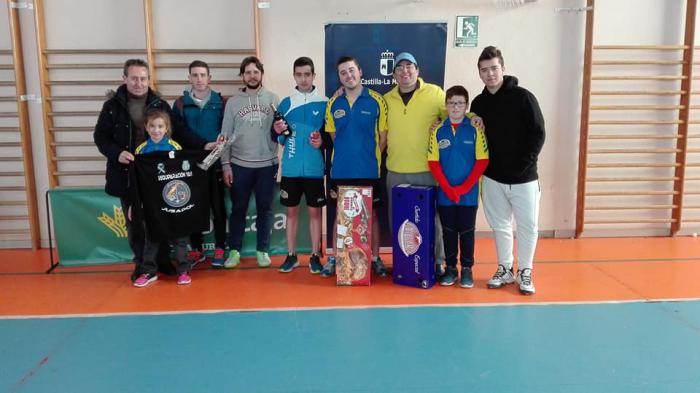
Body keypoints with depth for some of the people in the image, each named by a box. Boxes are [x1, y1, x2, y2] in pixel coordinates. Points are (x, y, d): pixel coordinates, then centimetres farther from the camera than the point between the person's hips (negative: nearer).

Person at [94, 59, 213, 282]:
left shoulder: (160, 104, 4)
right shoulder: (113, 105, 0)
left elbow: (178, 131, 3)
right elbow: (100, 136, 1)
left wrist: (203, 145, -9)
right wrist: (117, 153, -17)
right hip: (127, 173, -1)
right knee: (134, 222, 9)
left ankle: (163, 260, 23)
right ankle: (141, 263, 22)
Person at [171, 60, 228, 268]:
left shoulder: (220, 102, 1)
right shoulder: (181, 103, 3)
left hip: (215, 162, -1)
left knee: (217, 206, 5)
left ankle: (219, 249, 16)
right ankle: (196, 249, 20)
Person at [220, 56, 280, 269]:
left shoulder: (273, 99, 3)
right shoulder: (233, 101, 5)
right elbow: (225, 135, 4)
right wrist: (225, 165, -2)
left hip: (267, 165, 0)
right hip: (239, 165, 1)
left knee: (265, 209, 7)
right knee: (238, 209, 8)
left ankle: (262, 250, 19)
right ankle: (234, 251, 19)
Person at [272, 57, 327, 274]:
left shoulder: (324, 103, 0)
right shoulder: (285, 103, 5)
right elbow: (281, 140, 9)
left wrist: (322, 142, -13)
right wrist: (279, 132, -12)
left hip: (314, 168, -1)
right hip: (291, 168, 2)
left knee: (315, 211, 6)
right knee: (292, 211, 9)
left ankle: (315, 256, 16)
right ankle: (291, 255, 20)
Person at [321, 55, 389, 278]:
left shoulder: (376, 100, -3)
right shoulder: (333, 103, 4)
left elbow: (383, 136, 0)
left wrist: (370, 157, 0)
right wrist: (345, 154, 7)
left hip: (368, 170, -2)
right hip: (341, 170, 2)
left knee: (371, 213, 7)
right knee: (340, 213, 11)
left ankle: (375, 258, 20)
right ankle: (334, 258, 21)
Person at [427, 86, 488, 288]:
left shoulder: (475, 128, -5)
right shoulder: (438, 130, 0)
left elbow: (482, 161, -6)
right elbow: (433, 162, -1)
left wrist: (464, 188, -11)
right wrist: (448, 189, -9)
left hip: (469, 193, -1)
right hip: (445, 193, 2)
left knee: (467, 231, 7)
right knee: (448, 231, 11)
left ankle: (467, 269, 20)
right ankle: (450, 268, 23)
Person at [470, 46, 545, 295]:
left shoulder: (522, 97, -7)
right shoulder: (479, 103, 5)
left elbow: (538, 135, -9)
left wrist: (522, 165, -15)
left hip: (524, 179, -3)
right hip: (493, 179, 4)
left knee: (527, 227, 3)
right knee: (500, 226, 12)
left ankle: (525, 272, 20)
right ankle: (505, 270, 26)